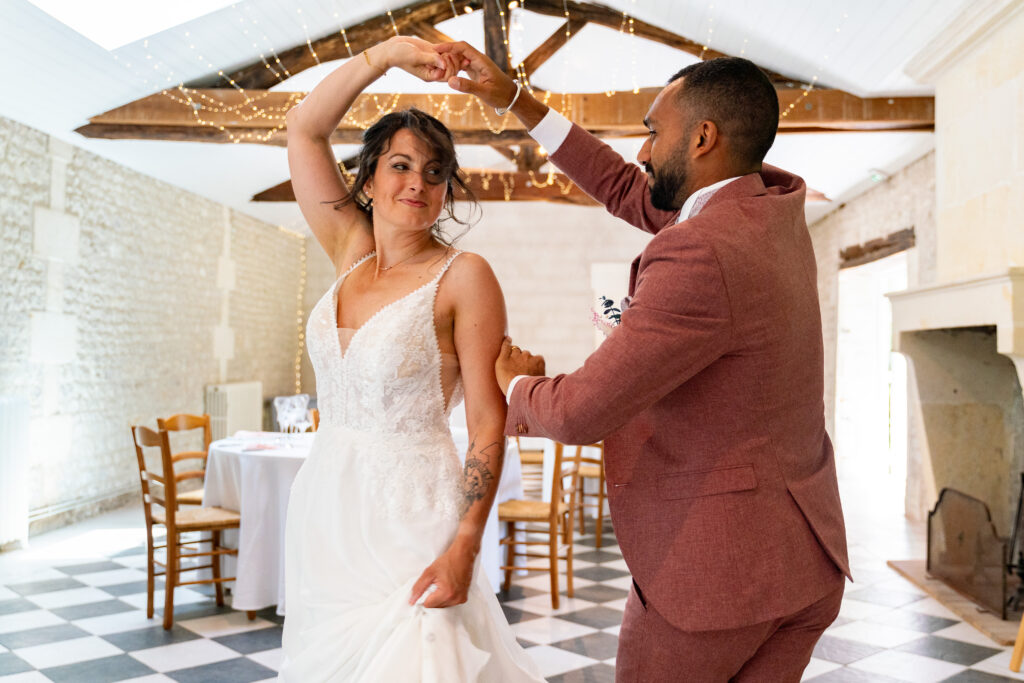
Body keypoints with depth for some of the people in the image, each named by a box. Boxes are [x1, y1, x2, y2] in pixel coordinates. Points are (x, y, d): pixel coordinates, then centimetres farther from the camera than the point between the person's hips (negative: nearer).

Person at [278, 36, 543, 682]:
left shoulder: (463, 276, -9)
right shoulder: (350, 253, 6)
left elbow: (489, 420, -13)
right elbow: (304, 130, 6)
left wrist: (465, 543, -19)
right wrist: (386, 53, -2)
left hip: (409, 512, -5)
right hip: (323, 504, 6)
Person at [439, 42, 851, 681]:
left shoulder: (698, 255, -25)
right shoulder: (778, 208, 4)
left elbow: (580, 411, -23)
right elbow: (628, 190, 13)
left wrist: (517, 385, 0)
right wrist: (513, 99, 14)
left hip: (713, 562, -8)